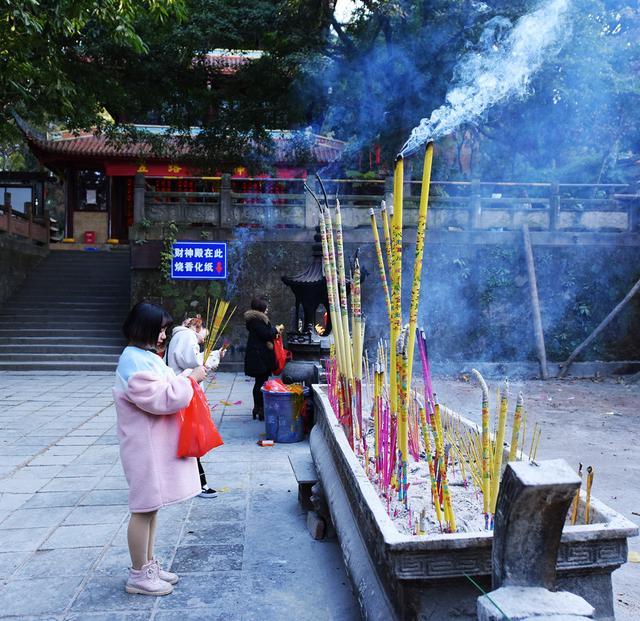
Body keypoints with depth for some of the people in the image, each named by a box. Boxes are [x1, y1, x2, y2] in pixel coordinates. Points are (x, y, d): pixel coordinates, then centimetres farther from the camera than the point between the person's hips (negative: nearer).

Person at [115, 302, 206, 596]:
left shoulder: (145, 356, 12)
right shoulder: (134, 361, -20)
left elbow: (161, 392, 18)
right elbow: (160, 399, -25)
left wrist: (187, 377, 5)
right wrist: (190, 379, -16)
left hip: (156, 443, 10)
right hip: (145, 445, -10)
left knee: (151, 506, 17)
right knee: (144, 508, 1)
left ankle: (148, 564, 29)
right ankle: (138, 575, 14)